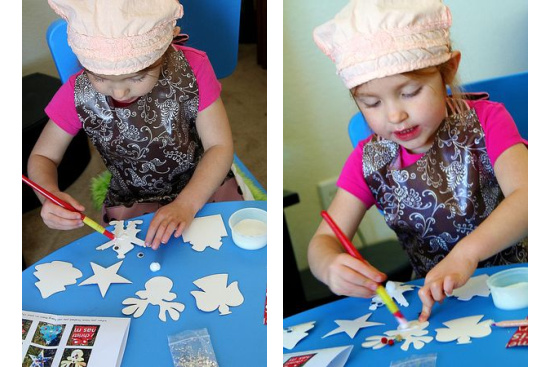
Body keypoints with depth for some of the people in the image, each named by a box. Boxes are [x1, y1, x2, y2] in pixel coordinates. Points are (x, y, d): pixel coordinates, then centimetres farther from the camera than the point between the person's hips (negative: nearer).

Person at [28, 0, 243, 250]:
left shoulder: (191, 68, -23)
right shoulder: (79, 94, -20)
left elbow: (219, 146, -18)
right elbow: (42, 157, -6)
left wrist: (186, 205, -34)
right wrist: (50, 196, -30)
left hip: (204, 188, 1)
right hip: (133, 203, 0)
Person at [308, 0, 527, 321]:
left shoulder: (485, 121, -10)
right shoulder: (370, 159, -3)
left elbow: (525, 197, -26)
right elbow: (323, 240, -6)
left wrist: (466, 252, -45)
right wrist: (330, 267, -32)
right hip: (432, 298, 4)